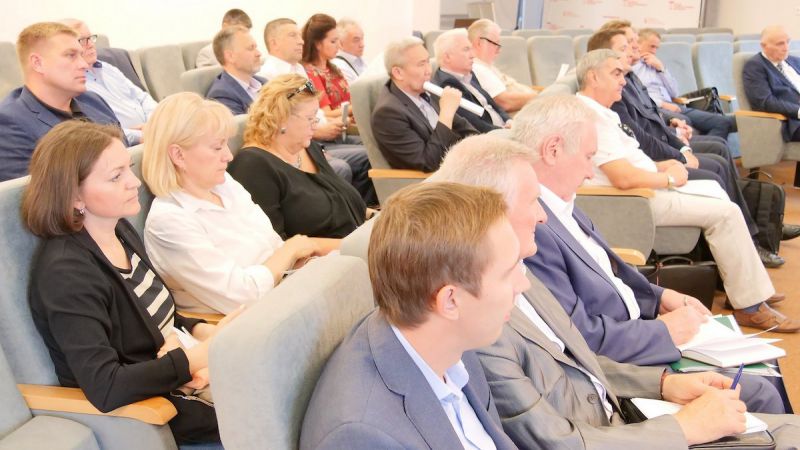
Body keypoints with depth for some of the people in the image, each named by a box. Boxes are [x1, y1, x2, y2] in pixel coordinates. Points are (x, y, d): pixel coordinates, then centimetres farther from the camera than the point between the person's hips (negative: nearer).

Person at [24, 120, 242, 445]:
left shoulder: (121, 230, 3)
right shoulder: (67, 272, -23)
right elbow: (106, 388, -30)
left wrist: (201, 332, -4)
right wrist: (198, 357, -22)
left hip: (184, 379, 8)